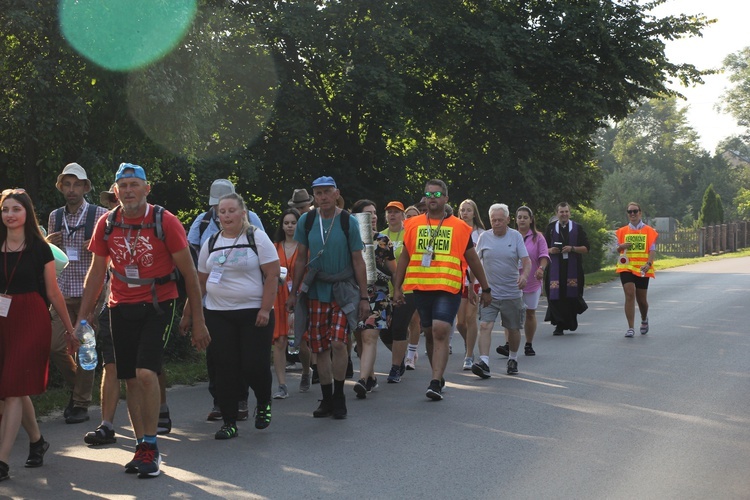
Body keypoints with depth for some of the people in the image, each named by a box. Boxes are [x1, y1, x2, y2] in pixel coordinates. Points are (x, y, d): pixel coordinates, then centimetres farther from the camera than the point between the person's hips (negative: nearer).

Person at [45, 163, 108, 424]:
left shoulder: (100, 215, -3)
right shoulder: (55, 216, 11)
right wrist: (47, 244, -2)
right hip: (62, 291, 4)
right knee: (55, 346, 1)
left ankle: (81, 403, 10)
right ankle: (78, 386, 25)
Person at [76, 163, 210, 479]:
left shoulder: (165, 222, -10)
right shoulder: (107, 224, 1)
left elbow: (189, 273, -5)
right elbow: (96, 272, 11)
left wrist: (198, 320, -5)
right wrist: (82, 317, 6)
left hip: (156, 305, -4)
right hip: (121, 307, 4)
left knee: (146, 373, -19)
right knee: (130, 379, 6)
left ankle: (151, 445, -5)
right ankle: (142, 447, 17)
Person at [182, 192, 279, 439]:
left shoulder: (257, 238, -1)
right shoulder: (211, 243, 12)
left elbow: (272, 275, -6)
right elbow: (200, 282, 16)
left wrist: (265, 310, -14)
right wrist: (188, 314, 12)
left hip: (253, 313, -4)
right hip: (217, 315, 4)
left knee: (255, 365, -7)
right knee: (225, 369, 0)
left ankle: (263, 404, 23)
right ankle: (229, 422, 8)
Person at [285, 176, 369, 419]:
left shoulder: (348, 222, -4)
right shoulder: (306, 221, 4)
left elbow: (358, 261, -2)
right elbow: (301, 259, 12)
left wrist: (364, 297, -4)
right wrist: (293, 293, 11)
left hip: (343, 290, -3)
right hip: (315, 290, 3)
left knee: (338, 341, -16)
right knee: (320, 348, 5)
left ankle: (339, 397, 0)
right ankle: (327, 399, 17)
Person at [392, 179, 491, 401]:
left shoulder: (459, 227, 4)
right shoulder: (413, 225, 9)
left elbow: (473, 260, 11)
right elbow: (404, 258, 14)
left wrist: (485, 288, 14)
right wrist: (397, 287, 9)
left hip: (449, 289, -3)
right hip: (421, 288, 3)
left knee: (440, 332, -16)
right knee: (429, 333, 11)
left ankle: (435, 383, -18)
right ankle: (438, 377, 26)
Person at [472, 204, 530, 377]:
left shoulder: (515, 236, 0)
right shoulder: (484, 237, 3)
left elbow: (526, 261, -5)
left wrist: (524, 275, -25)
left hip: (512, 293, 0)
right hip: (489, 292, 0)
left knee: (513, 329, 11)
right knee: (485, 326, -17)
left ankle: (513, 359, 33)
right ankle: (484, 362, -22)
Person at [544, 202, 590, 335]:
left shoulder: (577, 228, 7)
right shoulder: (551, 228, 11)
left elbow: (586, 248, 4)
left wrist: (573, 248, -13)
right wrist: (550, 250, -9)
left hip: (573, 268, -1)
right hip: (555, 268, 1)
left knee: (572, 296, -2)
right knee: (556, 297, -8)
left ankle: (571, 322, 18)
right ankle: (559, 325, -4)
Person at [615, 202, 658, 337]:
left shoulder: (649, 231, 4)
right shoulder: (622, 231, 10)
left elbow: (652, 250, -2)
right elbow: (616, 249, 14)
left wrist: (648, 263, -19)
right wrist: (621, 246, -10)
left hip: (642, 269, 0)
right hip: (626, 267, 0)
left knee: (642, 299, 8)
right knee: (630, 294, -16)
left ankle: (644, 320, 40)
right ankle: (631, 328, -14)